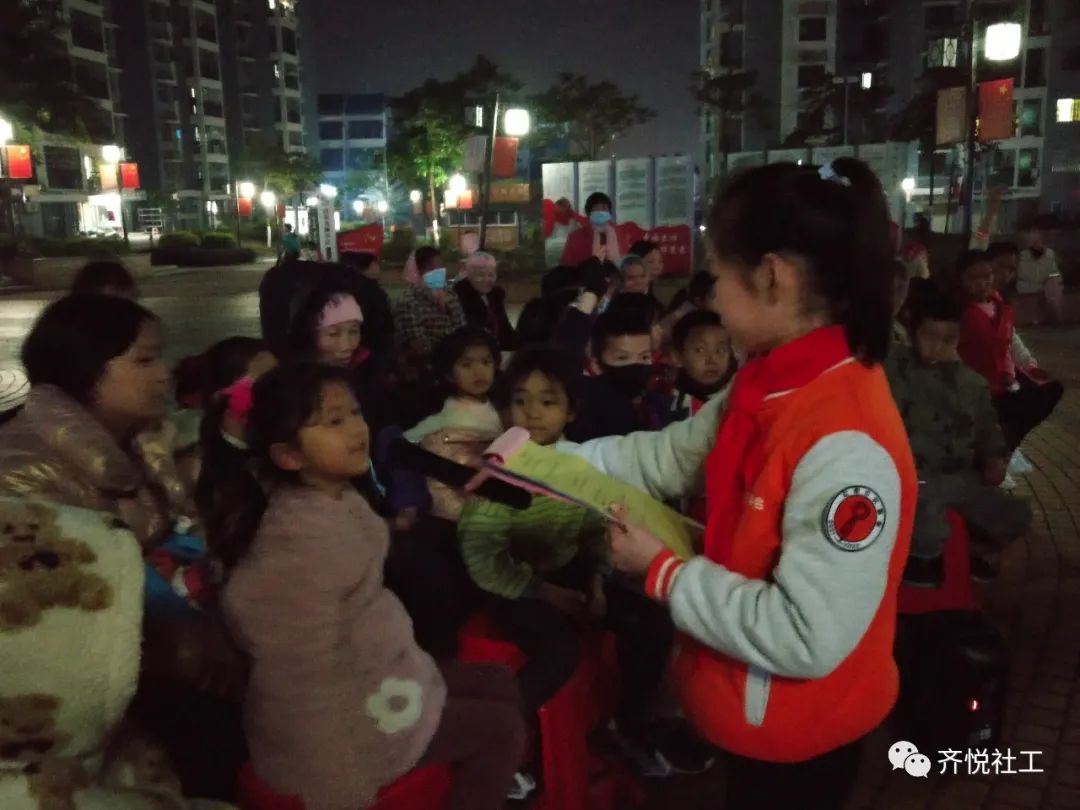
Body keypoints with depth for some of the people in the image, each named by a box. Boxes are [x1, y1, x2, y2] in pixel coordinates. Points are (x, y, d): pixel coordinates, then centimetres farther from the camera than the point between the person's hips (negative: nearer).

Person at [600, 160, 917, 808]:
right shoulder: (772, 386, -4)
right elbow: (670, 455, 3)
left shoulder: (844, 445, -33)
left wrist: (662, 571, -22)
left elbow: (805, 640, -32)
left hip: (800, 735, -7)